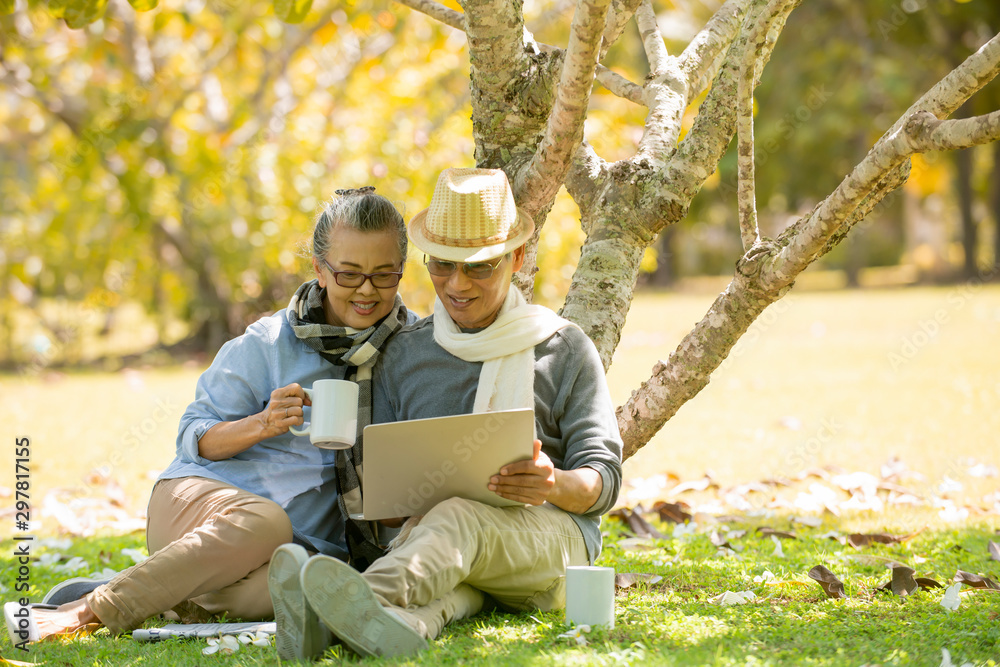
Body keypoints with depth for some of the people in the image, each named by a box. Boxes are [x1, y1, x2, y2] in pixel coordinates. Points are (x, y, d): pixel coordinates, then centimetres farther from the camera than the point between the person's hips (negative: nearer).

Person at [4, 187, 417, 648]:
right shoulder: (265, 346, 1)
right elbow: (193, 438, 2)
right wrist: (259, 426, -17)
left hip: (314, 538, 1)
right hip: (200, 497, -1)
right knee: (264, 521, -40)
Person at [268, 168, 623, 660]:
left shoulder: (566, 350, 11)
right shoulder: (405, 355, 18)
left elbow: (602, 477, 6)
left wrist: (554, 485, -20)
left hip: (551, 534, -2)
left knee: (457, 517, -39)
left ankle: (365, 599, -69)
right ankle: (402, 624, -74)